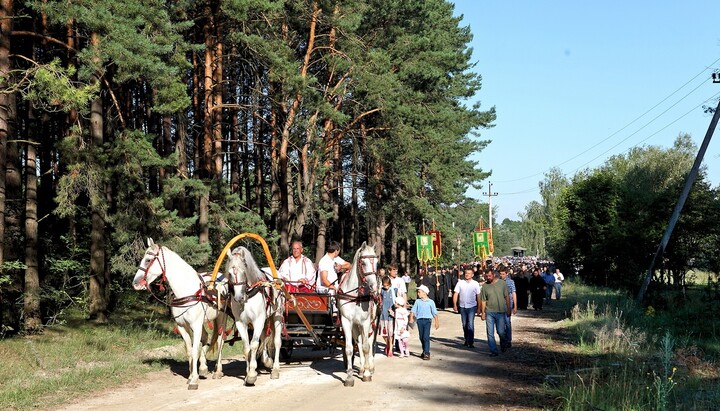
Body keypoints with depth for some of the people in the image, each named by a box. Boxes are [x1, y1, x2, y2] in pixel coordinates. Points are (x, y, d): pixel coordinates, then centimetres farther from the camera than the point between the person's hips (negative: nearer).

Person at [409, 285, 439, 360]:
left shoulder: (430, 302, 4)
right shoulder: (417, 301, 11)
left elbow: (434, 313, 6)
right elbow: (413, 310, 5)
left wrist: (437, 322, 1)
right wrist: (411, 318, -11)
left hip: (427, 320, -3)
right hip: (419, 320, 3)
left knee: (426, 337, -12)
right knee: (421, 337, 8)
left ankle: (427, 353, -11)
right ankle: (424, 351, 23)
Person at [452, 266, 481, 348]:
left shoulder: (475, 284, 1)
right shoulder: (460, 283, 3)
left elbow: (478, 296, 3)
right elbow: (455, 294, 2)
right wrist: (455, 305, -7)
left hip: (472, 307, -2)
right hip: (462, 306, 2)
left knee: (470, 324, -11)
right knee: (464, 325, 12)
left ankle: (471, 342, -9)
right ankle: (466, 340, 27)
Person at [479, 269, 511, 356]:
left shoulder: (502, 283, -1)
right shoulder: (485, 286, 2)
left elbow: (507, 297, 4)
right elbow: (483, 300, 4)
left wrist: (508, 309, 1)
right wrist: (483, 312, 0)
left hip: (500, 311, -1)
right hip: (489, 312, 1)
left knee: (501, 331, 1)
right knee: (490, 333, -1)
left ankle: (503, 345, 31)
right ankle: (493, 351, 7)